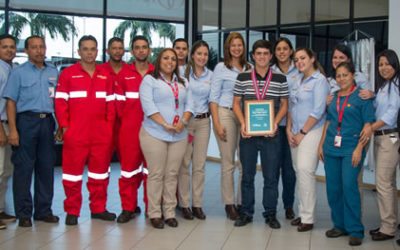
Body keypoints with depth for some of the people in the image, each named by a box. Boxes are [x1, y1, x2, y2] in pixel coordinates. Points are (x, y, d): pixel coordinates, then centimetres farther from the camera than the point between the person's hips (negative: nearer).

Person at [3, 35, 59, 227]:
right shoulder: (19, 72, 2)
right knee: (23, 168, -2)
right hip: (26, 120, -4)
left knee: (46, 167, 8)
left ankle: (43, 210, 18)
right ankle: (23, 213, 5)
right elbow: (11, 102, -3)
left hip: (47, 122, 4)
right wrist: (13, 130, -12)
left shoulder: (53, 72, 13)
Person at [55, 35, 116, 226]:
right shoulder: (67, 74, 2)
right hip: (75, 132, -3)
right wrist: (64, 126, -8)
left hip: (101, 133, 4)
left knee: (100, 170, 9)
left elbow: (110, 103, 12)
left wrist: (109, 126, 5)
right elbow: (60, 102, -2)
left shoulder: (105, 75, 12)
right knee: (73, 170, 1)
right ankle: (72, 211, 9)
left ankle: (98, 208, 20)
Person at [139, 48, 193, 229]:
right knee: (156, 174, -2)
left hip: (179, 136, 5)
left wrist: (183, 122, -9)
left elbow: (188, 104, 11)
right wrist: (165, 124, -18)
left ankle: (170, 212, 12)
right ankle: (154, 213, 5)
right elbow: (148, 105, -10)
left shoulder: (182, 83, 19)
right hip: (155, 134, -4)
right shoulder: (149, 80, 2)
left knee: (172, 174, 6)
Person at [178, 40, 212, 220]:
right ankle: (184, 204, 7)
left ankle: (197, 204, 14)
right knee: (184, 164, -3)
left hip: (203, 122, 3)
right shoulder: (183, 72, -2)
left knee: (199, 165, 5)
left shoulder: (211, 75, 8)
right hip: (184, 121, -3)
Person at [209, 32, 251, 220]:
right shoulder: (221, 68, 1)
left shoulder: (249, 69, 11)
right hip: (225, 114, -3)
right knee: (228, 163, 1)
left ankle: (242, 202, 12)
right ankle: (229, 204, 9)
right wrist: (217, 123, -10)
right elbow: (213, 97, -3)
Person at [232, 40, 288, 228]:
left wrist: (275, 122, -10)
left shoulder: (280, 79, 2)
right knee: (247, 174, 9)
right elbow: (236, 103, 6)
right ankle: (246, 212, 20)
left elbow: (284, 105, 7)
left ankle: (270, 214, 17)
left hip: (270, 134, 0)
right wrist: (242, 123, -9)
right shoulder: (242, 78, 3)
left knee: (271, 175, 5)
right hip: (248, 133, 1)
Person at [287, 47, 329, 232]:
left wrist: (302, 133, -11)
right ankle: (302, 213, 15)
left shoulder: (319, 80, -7)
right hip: (296, 133, 7)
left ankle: (307, 218, -9)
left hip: (311, 132, -7)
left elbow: (318, 111, -13)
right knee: (299, 171, 8)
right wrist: (289, 130, 5)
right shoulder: (297, 82, 16)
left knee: (305, 170, -14)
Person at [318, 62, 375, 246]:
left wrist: (359, 148, -14)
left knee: (349, 186, -11)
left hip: (351, 149, -6)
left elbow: (368, 124, -7)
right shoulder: (334, 97, 13)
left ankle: (355, 230, -1)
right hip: (331, 148, 6)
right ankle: (339, 225, 21)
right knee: (333, 188, 7)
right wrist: (321, 144, 12)